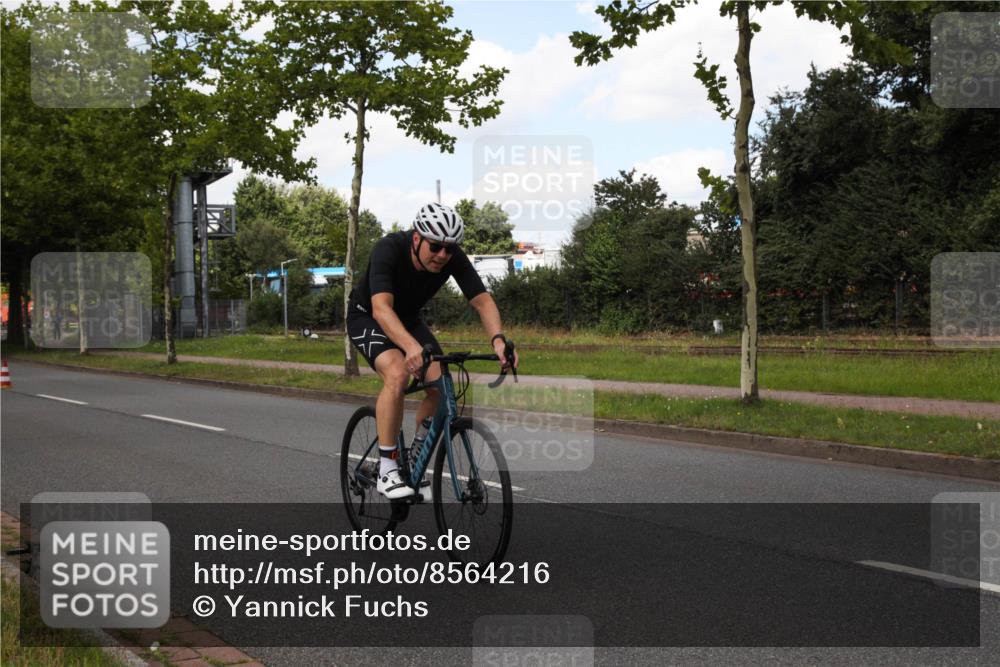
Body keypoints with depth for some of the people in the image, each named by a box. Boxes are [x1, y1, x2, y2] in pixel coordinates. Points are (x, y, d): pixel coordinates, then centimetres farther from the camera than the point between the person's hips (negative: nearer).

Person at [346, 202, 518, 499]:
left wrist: (498, 339, -44)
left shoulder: (453, 257, -23)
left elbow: (482, 300, -24)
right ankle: (387, 470, -21)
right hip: (367, 316, -5)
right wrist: (412, 347, -64)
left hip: (408, 318, 5)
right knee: (397, 374, -32)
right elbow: (381, 308, -47)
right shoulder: (389, 249, -36)